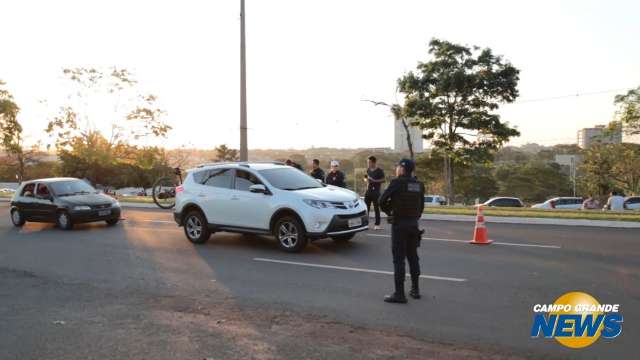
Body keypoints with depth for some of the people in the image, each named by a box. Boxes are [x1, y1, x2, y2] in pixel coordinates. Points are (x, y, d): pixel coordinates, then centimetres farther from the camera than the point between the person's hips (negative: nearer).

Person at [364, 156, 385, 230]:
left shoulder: (379, 171, -6)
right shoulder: (368, 170, 12)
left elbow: (383, 180, -10)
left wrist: (374, 181, -19)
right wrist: (366, 180, 0)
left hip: (376, 191, -6)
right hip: (368, 190, 6)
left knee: (376, 208, -3)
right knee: (366, 207, 3)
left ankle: (377, 224, 2)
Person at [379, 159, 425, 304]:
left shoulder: (397, 183, -12)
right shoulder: (419, 185, 7)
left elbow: (382, 200, -11)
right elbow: (421, 206, 11)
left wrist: (388, 211, 8)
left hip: (399, 224, -6)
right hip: (413, 224, 6)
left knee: (398, 258, -3)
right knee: (413, 256, 16)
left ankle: (399, 293, -3)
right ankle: (415, 289, 23)